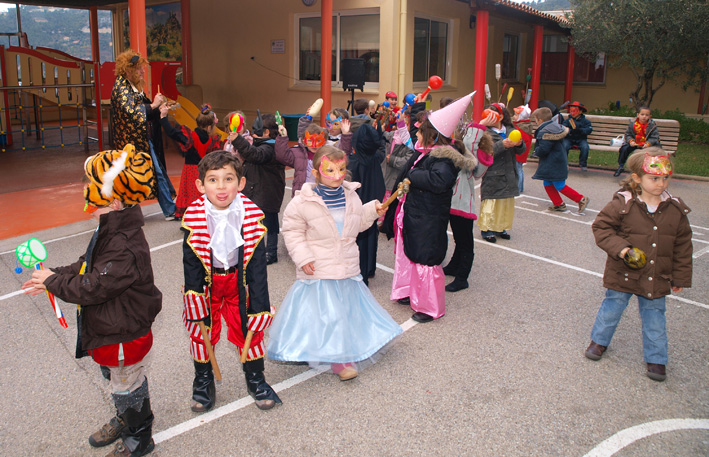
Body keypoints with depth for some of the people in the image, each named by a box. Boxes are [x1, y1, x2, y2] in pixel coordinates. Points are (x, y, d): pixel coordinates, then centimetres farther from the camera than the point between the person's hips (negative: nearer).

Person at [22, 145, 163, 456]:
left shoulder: (126, 248, -35)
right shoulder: (111, 230, -1)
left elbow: (93, 287, -30)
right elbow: (88, 266, 12)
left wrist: (54, 282, -15)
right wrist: (54, 277, 3)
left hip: (124, 336, -10)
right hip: (109, 329, 10)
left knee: (127, 388, 13)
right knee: (117, 381, 30)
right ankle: (125, 421, 55)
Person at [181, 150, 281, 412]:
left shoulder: (250, 214, -15)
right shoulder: (194, 216, -16)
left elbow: (257, 259, -9)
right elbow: (191, 261, -7)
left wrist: (258, 300, -9)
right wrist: (194, 294, -9)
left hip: (239, 282, 0)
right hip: (207, 283, 0)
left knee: (250, 330, 7)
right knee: (202, 331, 10)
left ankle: (255, 379, 32)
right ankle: (203, 382, 35)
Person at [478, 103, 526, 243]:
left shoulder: (510, 130, 8)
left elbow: (521, 151, 7)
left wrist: (519, 144, -15)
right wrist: (503, 145, -31)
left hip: (509, 175, 6)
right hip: (492, 176, -6)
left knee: (506, 201, 13)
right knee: (491, 201, -2)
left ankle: (501, 227, 27)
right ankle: (487, 229, 12)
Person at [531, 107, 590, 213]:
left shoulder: (544, 133, -23)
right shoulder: (554, 127, 8)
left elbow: (542, 150, -28)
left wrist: (536, 150, -5)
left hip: (554, 164, -10)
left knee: (560, 186, -1)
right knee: (547, 184, 15)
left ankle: (581, 199, 7)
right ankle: (558, 204, 23)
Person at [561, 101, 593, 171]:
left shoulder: (585, 121, 8)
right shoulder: (567, 120, 8)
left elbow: (589, 130, -8)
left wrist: (579, 130, -24)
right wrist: (570, 131, -26)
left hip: (581, 139, 0)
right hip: (569, 139, 0)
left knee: (585, 147, -30)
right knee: (564, 146, -31)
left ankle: (583, 164, -12)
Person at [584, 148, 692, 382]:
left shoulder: (676, 209, -4)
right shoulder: (622, 204, -16)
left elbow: (683, 246, 4)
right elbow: (601, 226, -10)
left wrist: (680, 278, 6)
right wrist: (619, 247, -24)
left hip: (657, 279, 2)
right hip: (623, 274, -2)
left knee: (654, 315, 12)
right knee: (612, 307, 14)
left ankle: (656, 359, 28)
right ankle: (599, 340, 37)